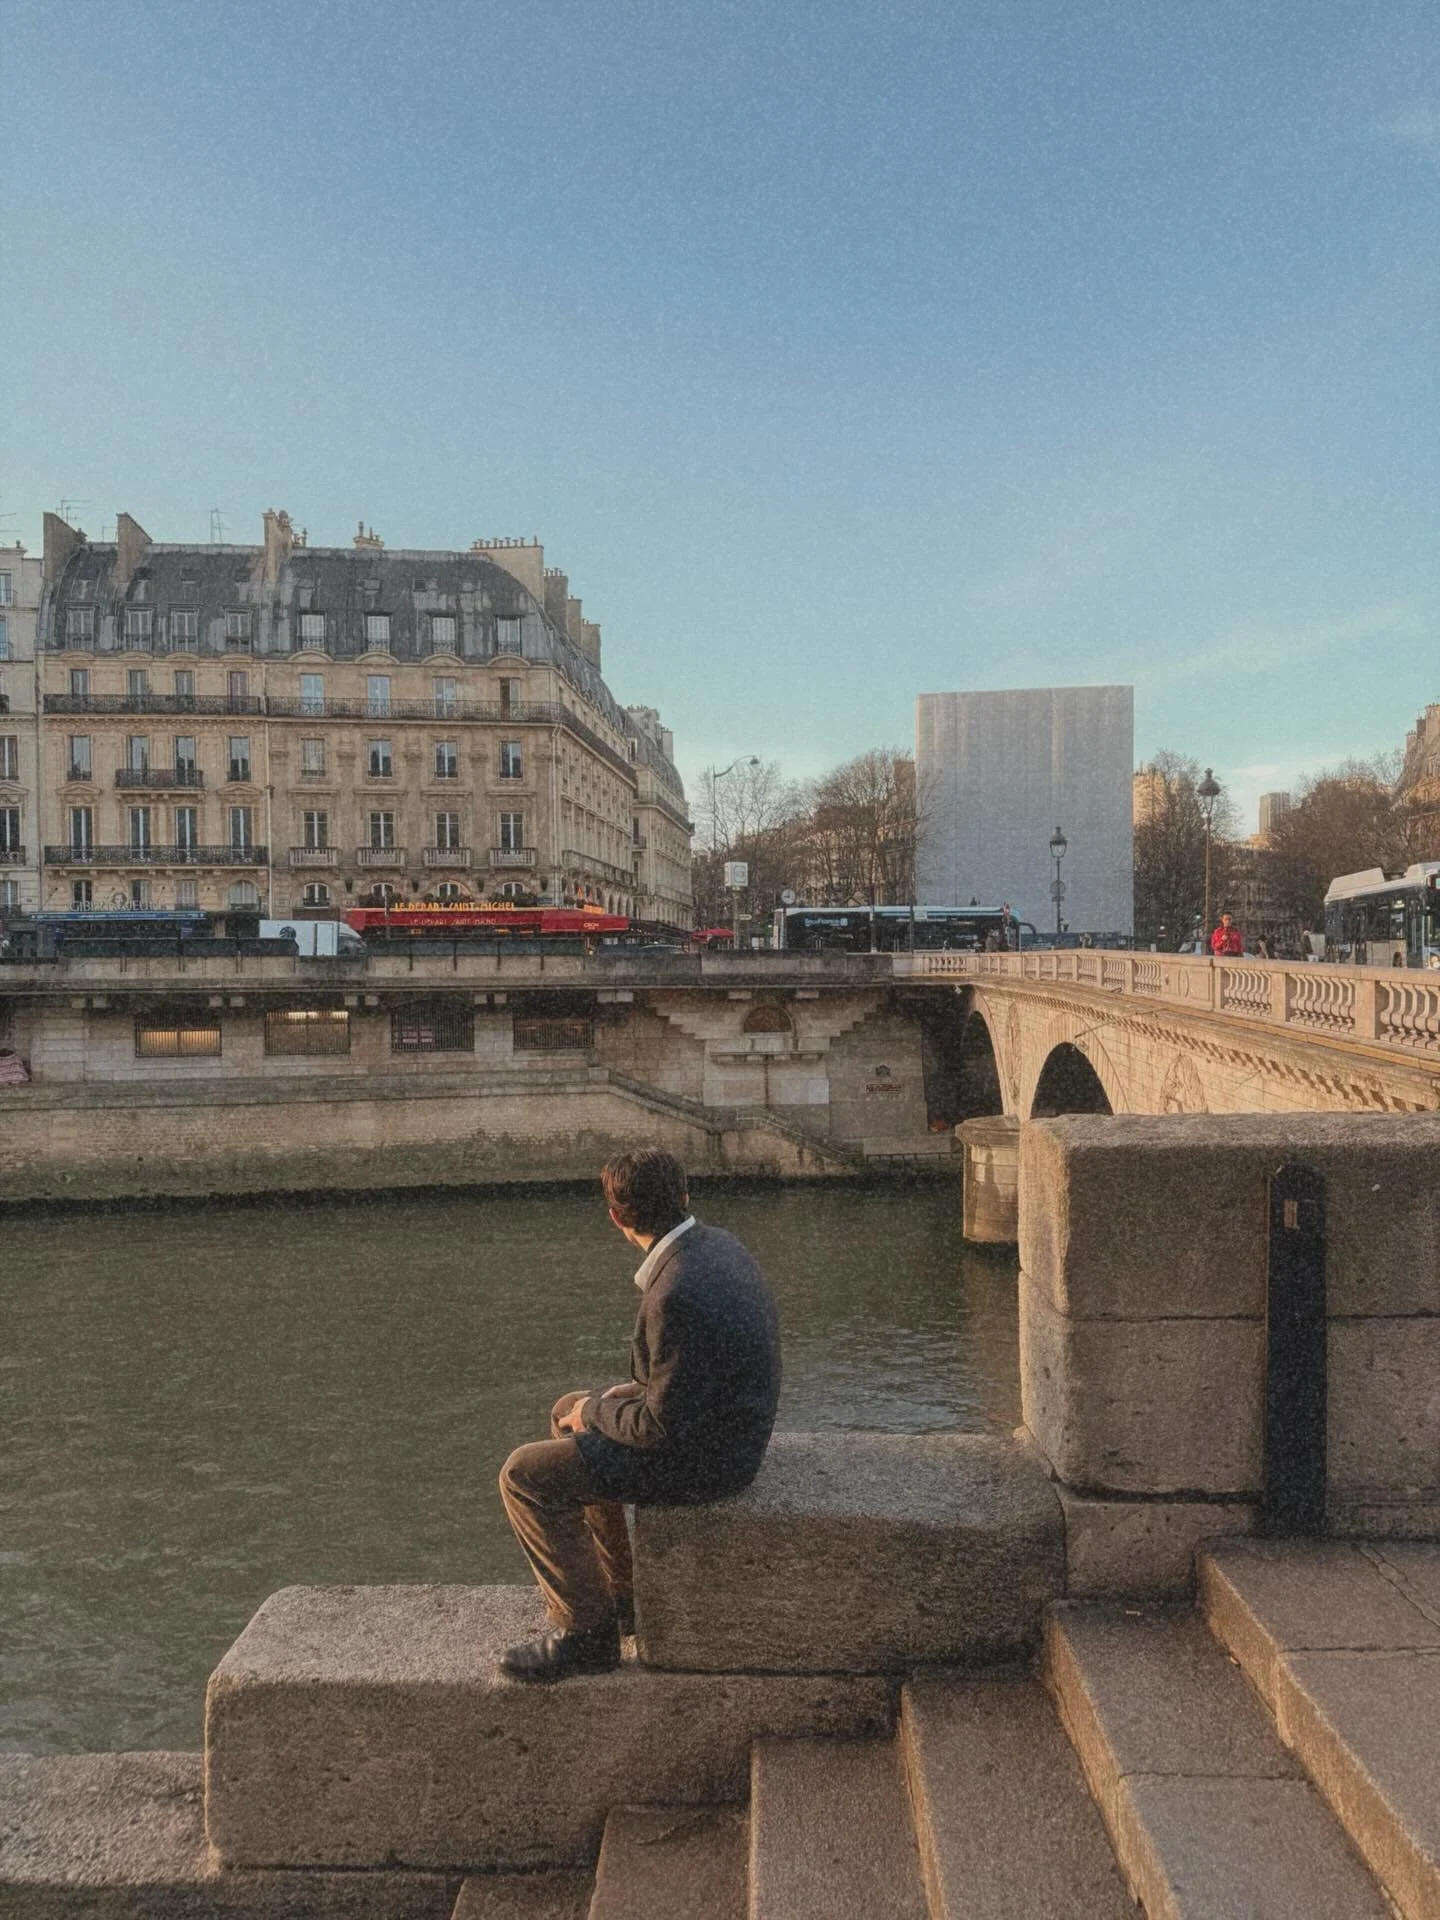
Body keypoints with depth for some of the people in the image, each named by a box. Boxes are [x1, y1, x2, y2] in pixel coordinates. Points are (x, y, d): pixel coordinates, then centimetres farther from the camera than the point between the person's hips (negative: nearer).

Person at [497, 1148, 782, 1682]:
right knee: (567, 1411, 24)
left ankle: (586, 1629, 8)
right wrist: (604, 1403, 9)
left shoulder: (676, 1295, -30)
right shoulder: (717, 1244, -1)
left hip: (701, 1455, -10)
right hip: (719, 1412, 10)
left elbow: (663, 1426, -24)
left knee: (524, 1477, -5)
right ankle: (621, 1594, 32)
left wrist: (597, 1410, -7)